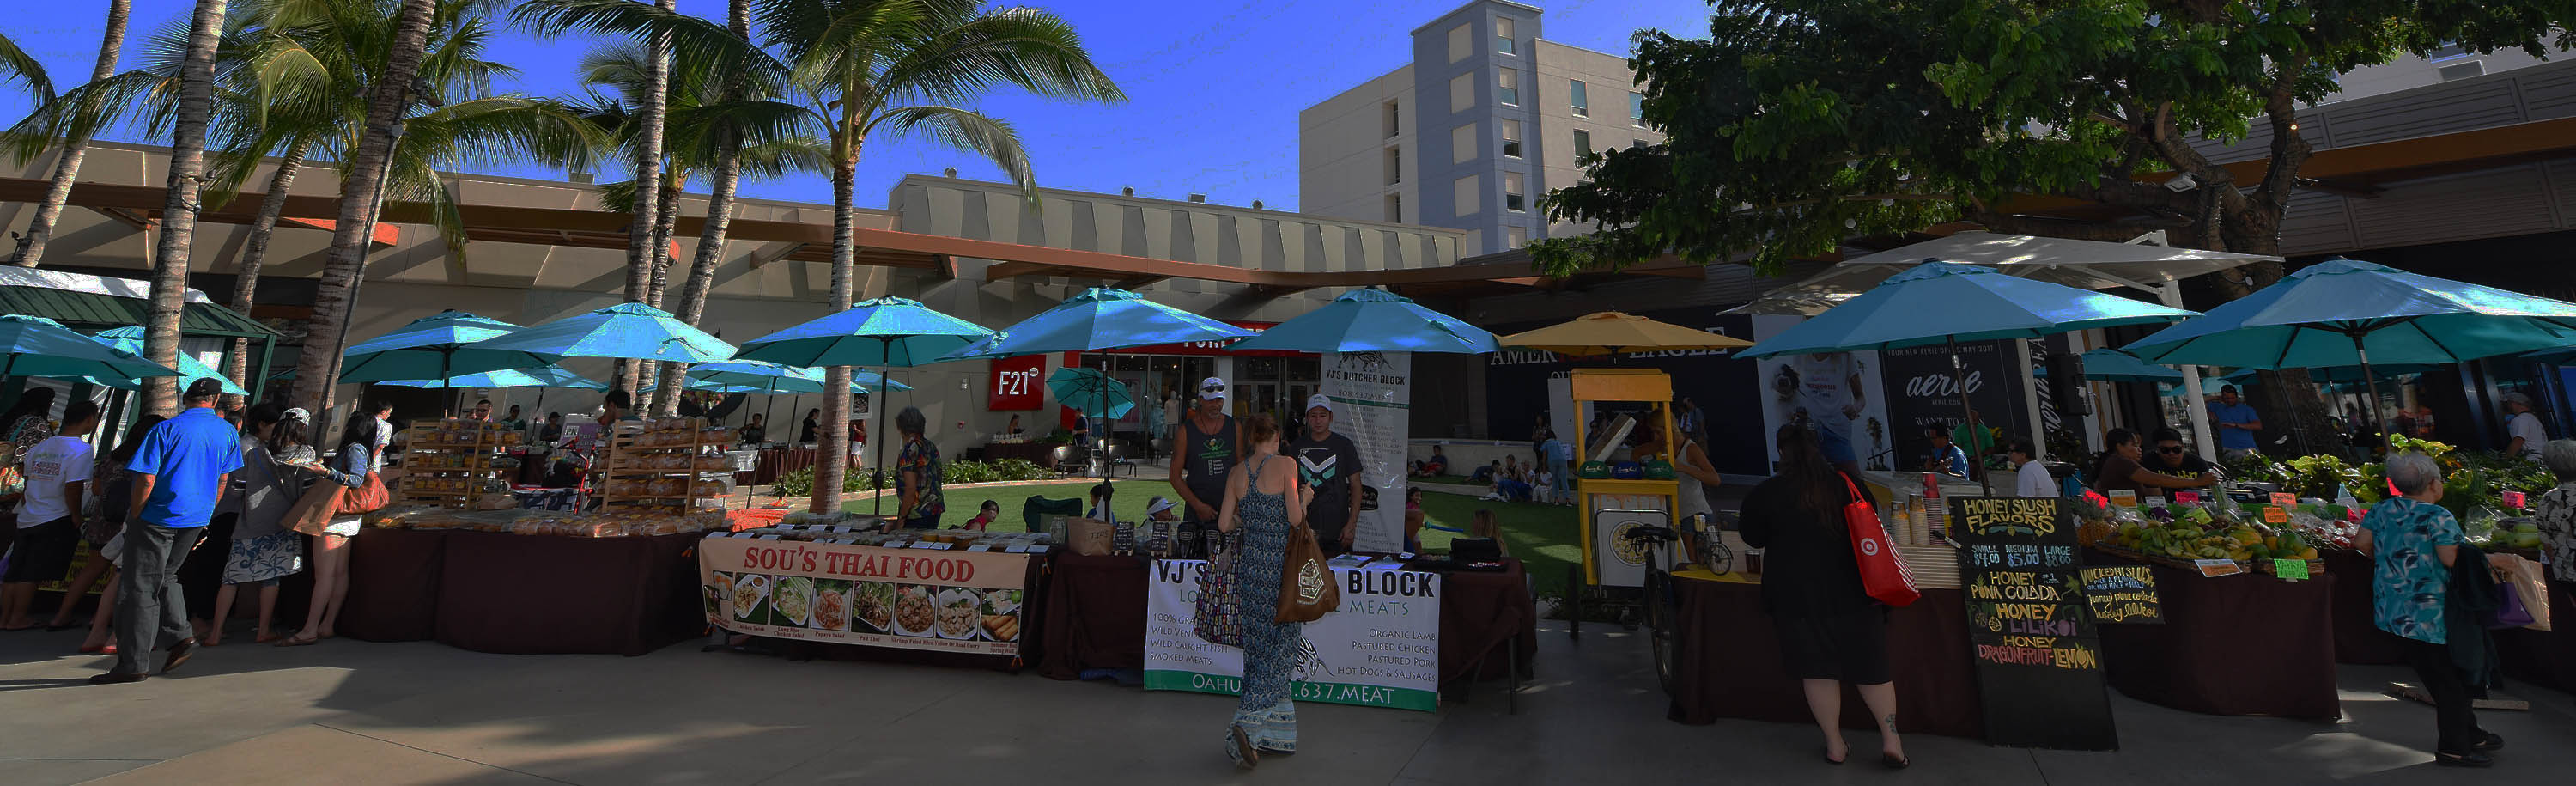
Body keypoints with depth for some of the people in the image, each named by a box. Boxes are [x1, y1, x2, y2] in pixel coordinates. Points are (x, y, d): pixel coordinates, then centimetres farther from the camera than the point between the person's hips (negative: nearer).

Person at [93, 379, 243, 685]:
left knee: (139, 587, 2)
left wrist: (134, 518, -2)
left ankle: (133, 664, 5)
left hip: (158, 516, -5)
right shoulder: (228, 432, 4)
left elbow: (147, 480, -14)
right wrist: (204, 518, 18)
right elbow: (222, 482, 10)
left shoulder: (166, 429, -11)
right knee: (164, 577, 21)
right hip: (196, 518, 5)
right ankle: (180, 636, 10)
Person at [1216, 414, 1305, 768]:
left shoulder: (1236, 473, 6)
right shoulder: (1285, 464, -9)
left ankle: (1265, 732, 22)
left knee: (1257, 646, 14)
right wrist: (1304, 498, 7)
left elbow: (1225, 524, 5)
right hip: (1279, 563, -5)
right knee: (1281, 648, 2)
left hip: (1250, 562, 6)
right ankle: (1245, 724, -10)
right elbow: (1295, 519, -12)